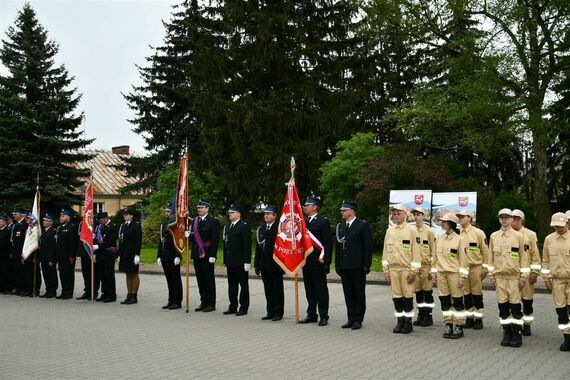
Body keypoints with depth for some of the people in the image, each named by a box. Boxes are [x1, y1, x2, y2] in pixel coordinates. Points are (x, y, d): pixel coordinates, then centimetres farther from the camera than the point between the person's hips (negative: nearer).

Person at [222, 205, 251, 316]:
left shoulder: (244, 226, -7)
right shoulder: (227, 227, 16)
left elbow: (247, 245, -12)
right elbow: (225, 243, 17)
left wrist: (247, 262, -16)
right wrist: (225, 260, 12)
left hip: (240, 262, -7)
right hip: (230, 261, 7)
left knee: (243, 285, 2)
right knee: (232, 285, 11)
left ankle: (243, 307, 7)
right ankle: (233, 307, 18)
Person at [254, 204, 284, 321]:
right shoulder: (260, 229, 12)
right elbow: (258, 248, 14)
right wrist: (257, 265, 11)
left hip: (275, 266, -6)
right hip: (264, 265, 6)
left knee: (277, 290, 2)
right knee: (268, 290, 11)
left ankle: (278, 313, 9)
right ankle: (270, 312, 18)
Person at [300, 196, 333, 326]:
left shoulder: (323, 221, -6)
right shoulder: (303, 221, 13)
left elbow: (328, 242, -10)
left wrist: (325, 259, -15)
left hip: (318, 262, -7)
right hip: (306, 261, 7)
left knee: (321, 289, 0)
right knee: (309, 290, 12)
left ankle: (323, 316, 5)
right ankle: (311, 315, 20)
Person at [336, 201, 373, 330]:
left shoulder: (363, 225, -5)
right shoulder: (340, 226, 12)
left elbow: (368, 246, -7)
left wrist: (366, 265, -11)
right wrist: (337, 264, 10)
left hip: (357, 266, -5)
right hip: (344, 266, 5)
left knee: (359, 293, 3)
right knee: (348, 294, 9)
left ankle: (358, 319, 10)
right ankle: (351, 318, 17)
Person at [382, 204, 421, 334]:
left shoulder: (412, 230, -3)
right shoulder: (389, 230, 10)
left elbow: (416, 251, -6)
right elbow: (386, 251, 13)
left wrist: (414, 271, -10)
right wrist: (386, 270, 7)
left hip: (406, 268, -4)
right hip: (393, 269, 4)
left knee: (408, 296, 1)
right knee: (396, 296, 7)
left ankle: (408, 322, 10)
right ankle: (400, 321, 17)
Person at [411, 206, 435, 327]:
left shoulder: (429, 231, -3)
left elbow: (433, 251, -4)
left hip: (426, 266, -4)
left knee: (427, 291, 1)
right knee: (418, 291, 8)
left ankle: (428, 317, 9)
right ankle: (421, 315, 17)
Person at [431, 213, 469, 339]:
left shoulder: (460, 240, -6)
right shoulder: (439, 239, 10)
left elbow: (464, 259, -8)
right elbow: (435, 256, 17)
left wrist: (462, 276, -12)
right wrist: (434, 272, 14)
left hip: (454, 273, -5)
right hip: (441, 273, 6)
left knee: (457, 301, 1)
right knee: (444, 301, 8)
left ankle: (459, 327, 8)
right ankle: (448, 325, 17)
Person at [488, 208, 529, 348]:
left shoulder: (518, 236, -1)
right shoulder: (493, 236, 7)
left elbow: (524, 257, 0)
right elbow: (491, 257, 11)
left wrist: (523, 277, -4)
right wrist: (492, 275, 8)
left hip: (514, 276, -3)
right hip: (500, 276, 3)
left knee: (515, 305, -1)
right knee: (503, 306, 5)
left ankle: (517, 335, 7)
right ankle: (507, 333, 15)